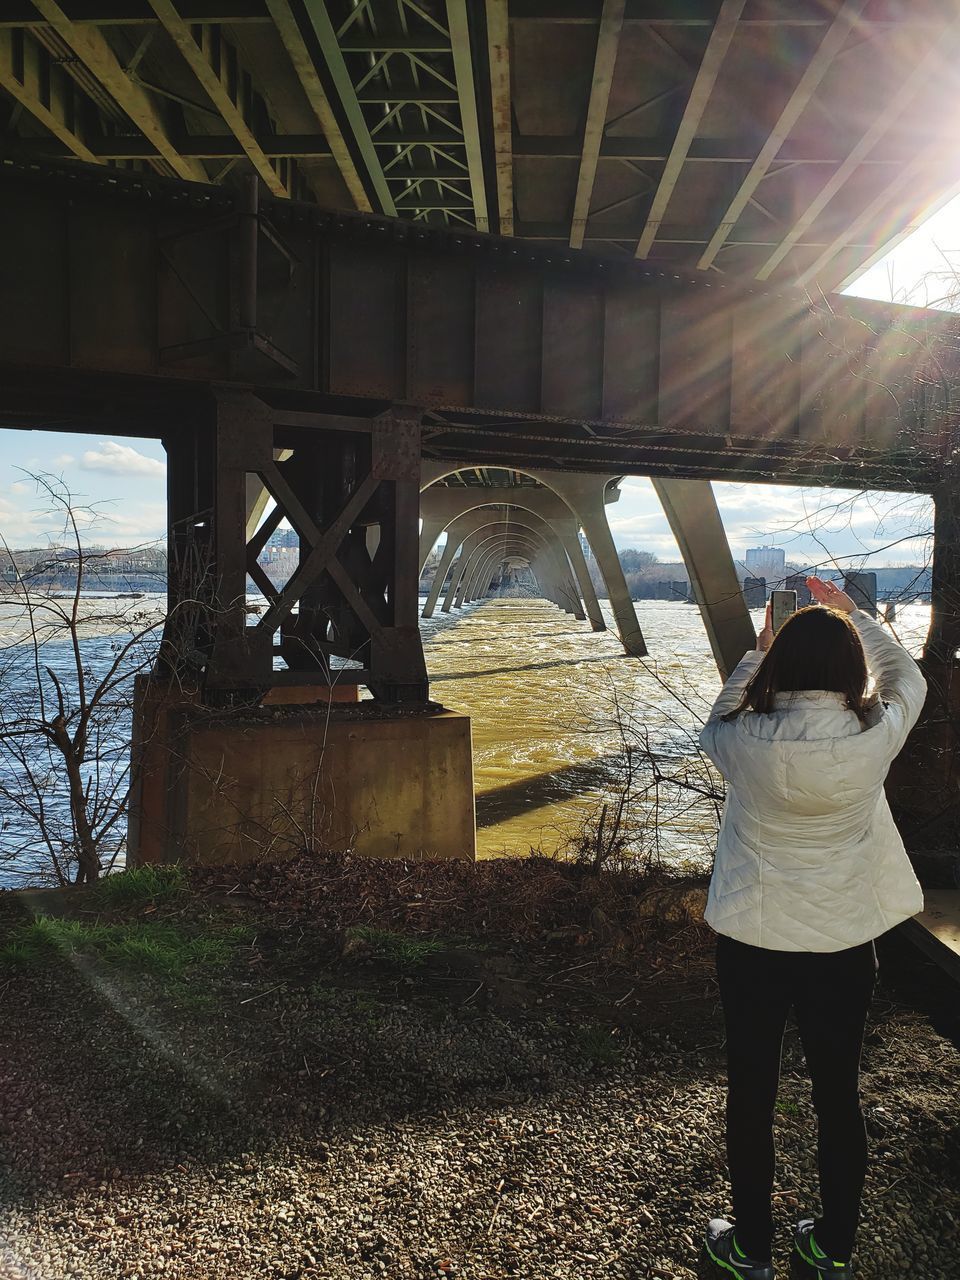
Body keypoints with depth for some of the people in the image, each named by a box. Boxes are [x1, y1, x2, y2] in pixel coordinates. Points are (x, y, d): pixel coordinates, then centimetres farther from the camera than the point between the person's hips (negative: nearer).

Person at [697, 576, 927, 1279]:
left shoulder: (746, 741, -20)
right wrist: (854, 615, 14)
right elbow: (908, 678, 6)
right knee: (840, 1095, 19)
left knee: (752, 1093, 15)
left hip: (753, 938, -1)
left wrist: (759, 654, 12)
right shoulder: (874, 737, -16)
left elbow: (718, 722, 6)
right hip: (846, 940, 2)